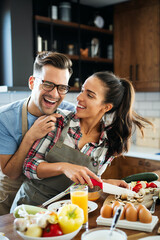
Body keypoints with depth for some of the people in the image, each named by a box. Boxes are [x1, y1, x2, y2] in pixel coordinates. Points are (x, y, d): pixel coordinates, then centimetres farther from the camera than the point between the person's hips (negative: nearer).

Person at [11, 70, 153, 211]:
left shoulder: (109, 146, 0)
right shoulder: (59, 119, -7)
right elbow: (29, 165, -6)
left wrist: (107, 183, -7)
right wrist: (63, 167, -23)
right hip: (31, 203, -2)